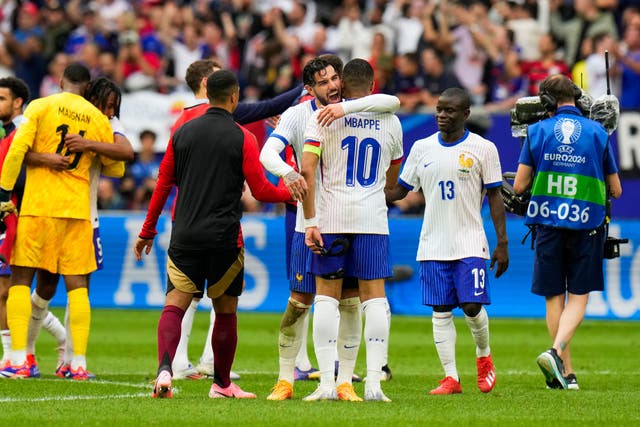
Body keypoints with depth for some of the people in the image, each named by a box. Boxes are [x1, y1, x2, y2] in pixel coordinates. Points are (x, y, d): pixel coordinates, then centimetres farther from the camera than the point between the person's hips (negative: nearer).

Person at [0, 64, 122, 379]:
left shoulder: (40, 107, -1)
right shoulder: (97, 119, 7)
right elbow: (117, 167, 16)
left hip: (38, 204, -2)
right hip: (77, 208, 2)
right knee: (76, 284, 5)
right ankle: (79, 362, 1)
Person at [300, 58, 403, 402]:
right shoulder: (390, 122, 7)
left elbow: (306, 170, -11)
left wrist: (310, 222, -9)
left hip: (331, 218, -1)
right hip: (373, 219, 1)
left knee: (326, 297, 4)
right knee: (374, 297, 3)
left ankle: (327, 384, -2)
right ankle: (373, 383, -3)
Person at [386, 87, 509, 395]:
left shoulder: (483, 148, -1)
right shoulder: (422, 148, 8)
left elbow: (494, 197, 1)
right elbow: (400, 190, 13)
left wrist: (502, 243, -3)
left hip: (471, 243, -3)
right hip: (433, 245, 3)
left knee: (472, 306, -9)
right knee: (441, 311, 0)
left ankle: (484, 357, 19)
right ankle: (451, 378, 4)